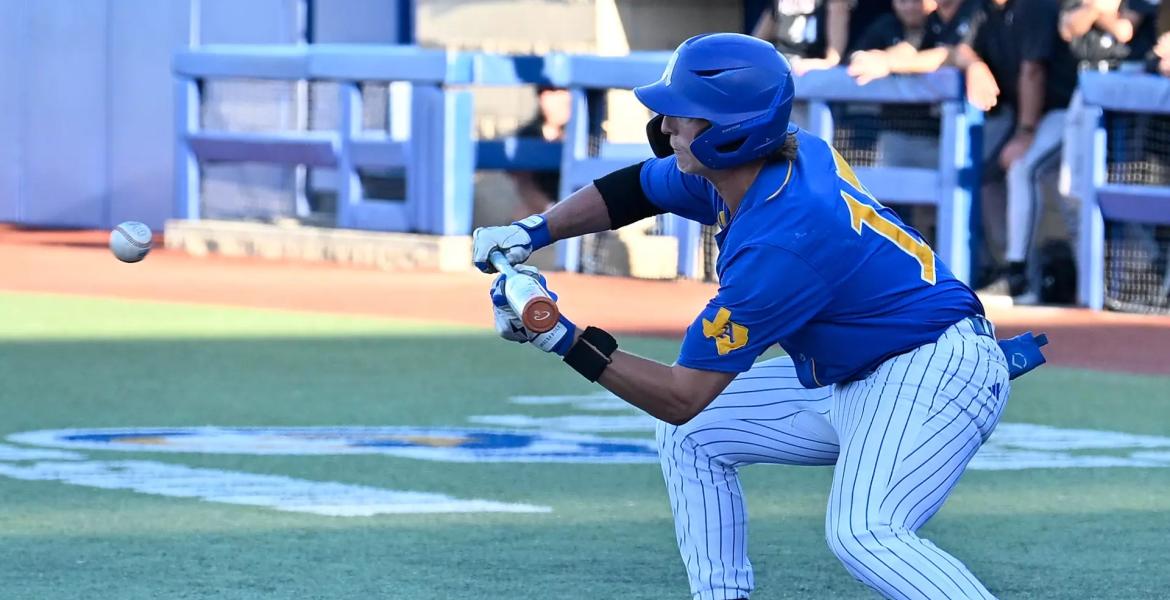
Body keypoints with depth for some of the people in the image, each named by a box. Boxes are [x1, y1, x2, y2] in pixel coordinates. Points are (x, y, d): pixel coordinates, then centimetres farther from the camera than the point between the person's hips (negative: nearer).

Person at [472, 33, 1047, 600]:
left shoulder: (777, 245, -30)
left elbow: (684, 395, -25)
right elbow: (632, 189, 16)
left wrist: (563, 339, -27)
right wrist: (532, 232, 2)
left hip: (936, 370, -11)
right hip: (849, 379, 11)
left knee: (860, 533, -32)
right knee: (691, 436, 13)